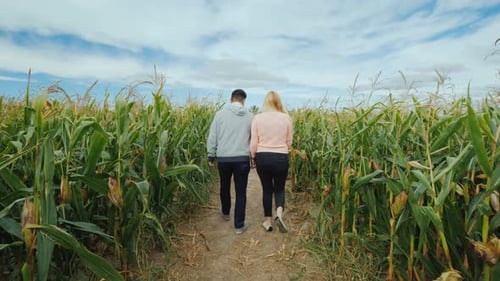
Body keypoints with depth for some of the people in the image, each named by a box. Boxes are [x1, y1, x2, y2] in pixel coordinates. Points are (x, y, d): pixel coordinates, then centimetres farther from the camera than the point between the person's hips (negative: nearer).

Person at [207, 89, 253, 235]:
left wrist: (211, 156, 9)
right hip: (242, 159, -1)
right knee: (241, 192, 7)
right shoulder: (250, 116, 1)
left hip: (223, 158, 1)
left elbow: (212, 137, 0)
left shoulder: (220, 114, 0)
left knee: (224, 187, 23)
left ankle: (225, 213, 45)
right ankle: (239, 225, 13)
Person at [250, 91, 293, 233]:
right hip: (281, 158, 0)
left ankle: (268, 221, 24)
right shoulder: (286, 118, -3)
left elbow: (253, 142, -2)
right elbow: (289, 141, 3)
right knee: (279, 188, 17)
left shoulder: (258, 118, -4)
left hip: (262, 157, 1)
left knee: (267, 189, 15)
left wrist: (253, 158, 11)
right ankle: (279, 214, -6)